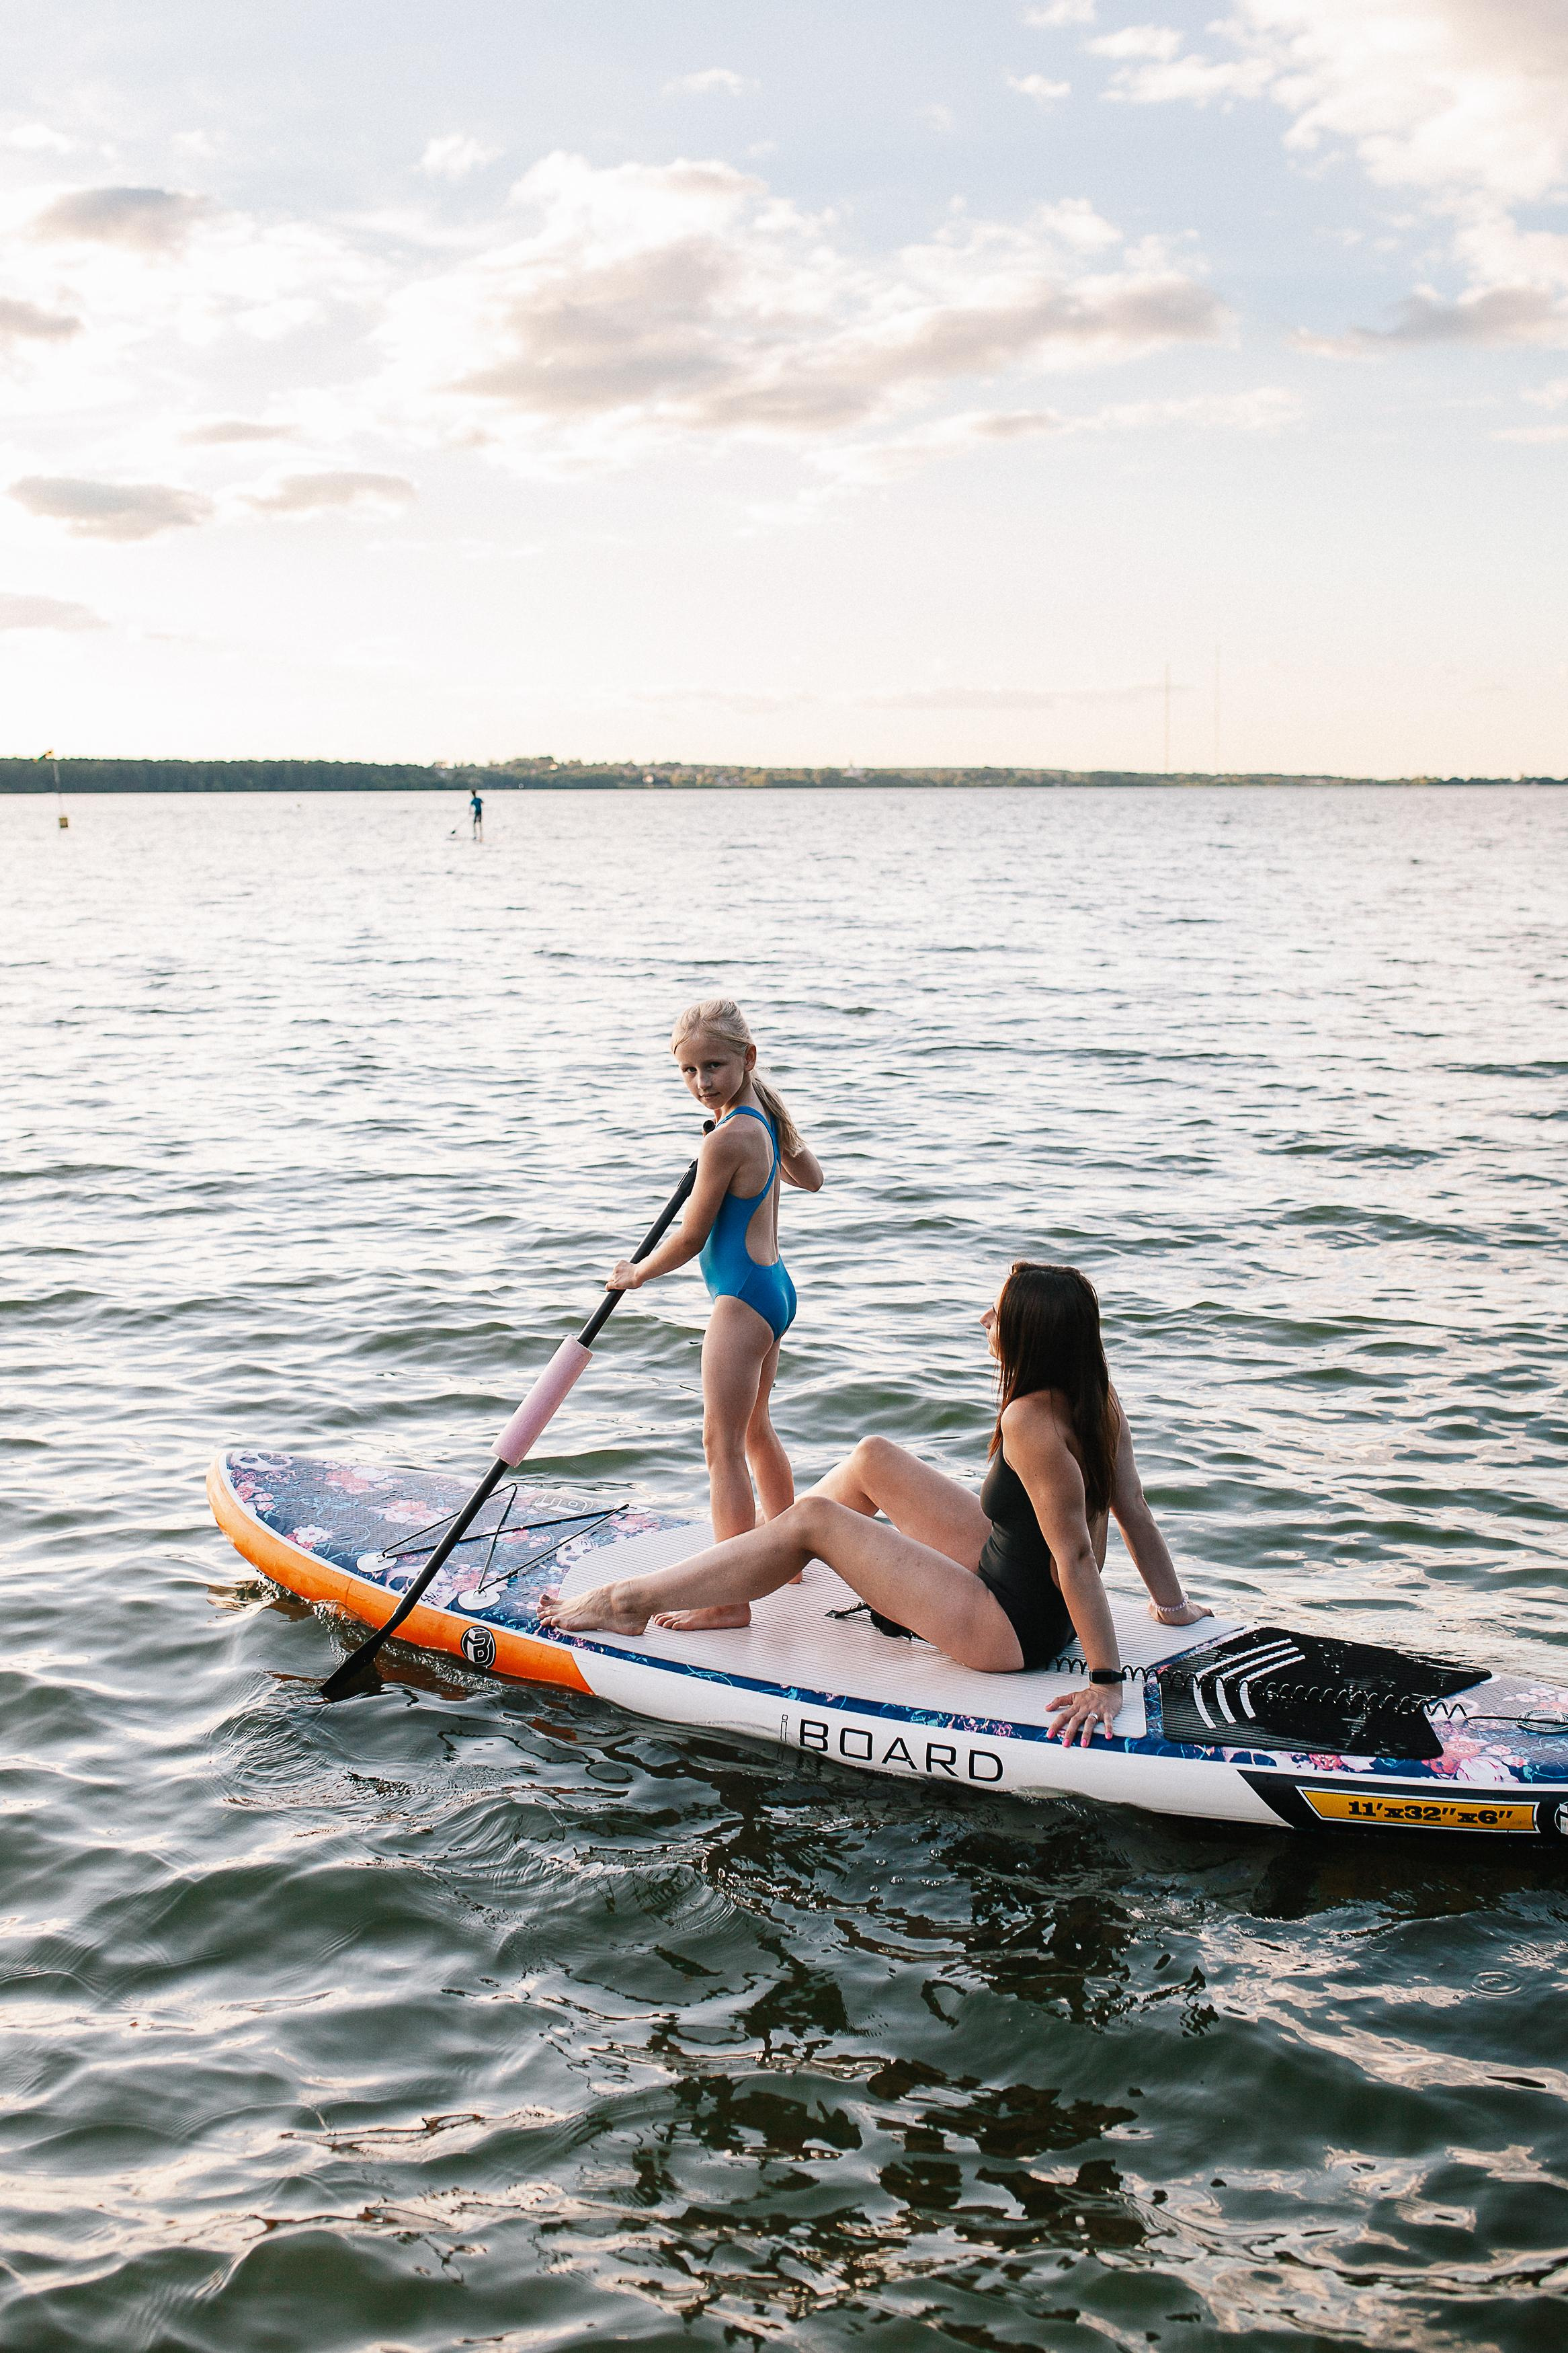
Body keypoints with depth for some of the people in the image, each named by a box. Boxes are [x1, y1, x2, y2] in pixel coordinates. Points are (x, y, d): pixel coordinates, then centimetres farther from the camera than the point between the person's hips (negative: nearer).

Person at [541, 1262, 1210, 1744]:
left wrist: (1106, 1679, -28)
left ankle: (628, 1600, 6)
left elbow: (1077, 1555, -31)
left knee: (813, 1519, -9)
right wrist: (1174, 1606, 11)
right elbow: (1135, 1512, 1)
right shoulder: (1098, 1399, -5)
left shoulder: (1029, 1421, -30)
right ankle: (727, 1592, 27)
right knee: (872, 1458, 13)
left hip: (1008, 1632, -9)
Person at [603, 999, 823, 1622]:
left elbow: (691, 1238, -13)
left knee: (723, 1444, -7)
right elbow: (811, 1178, 24)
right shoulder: (769, 1115, 5)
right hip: (775, 1289, 10)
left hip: (742, 1300, -10)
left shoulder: (727, 1139, -22)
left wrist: (636, 1273, 2)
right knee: (754, 1428, 25)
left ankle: (731, 1599, -7)